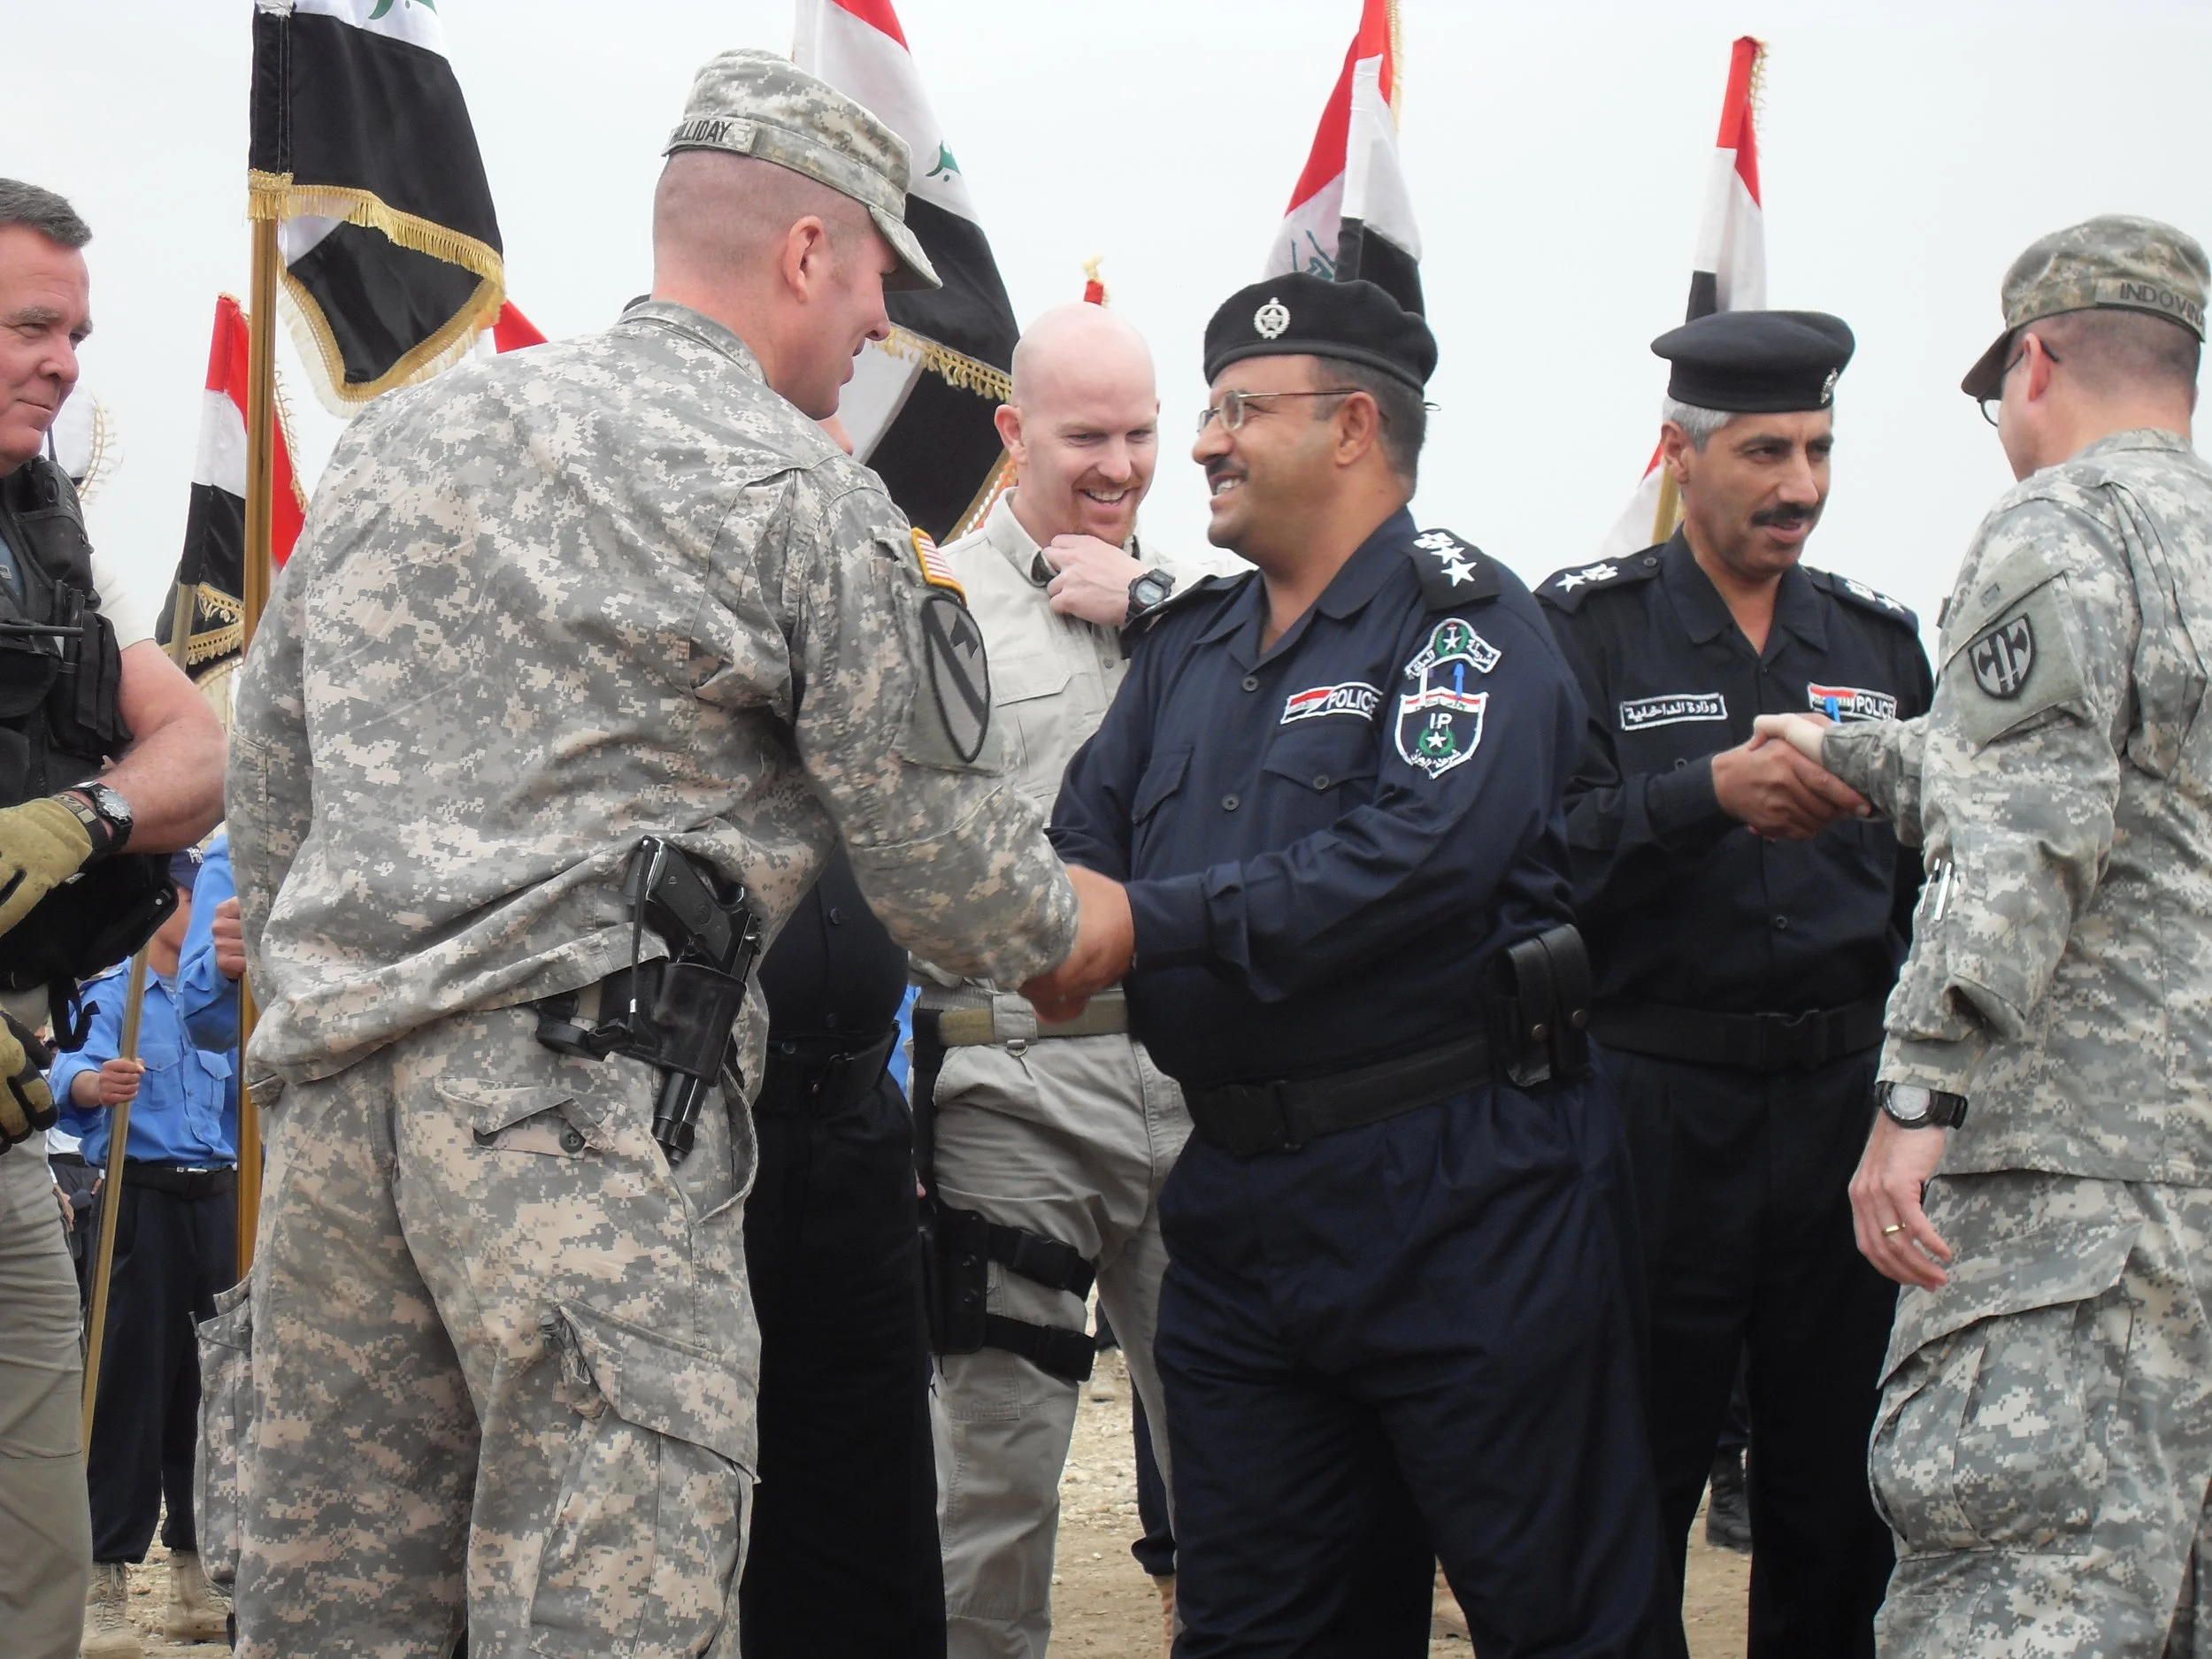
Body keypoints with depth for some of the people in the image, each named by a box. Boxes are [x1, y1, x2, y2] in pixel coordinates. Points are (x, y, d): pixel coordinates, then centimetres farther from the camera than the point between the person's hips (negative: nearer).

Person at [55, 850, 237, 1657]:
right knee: (134, 1387, -8)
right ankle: (106, 1586, -5)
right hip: (144, 1195, -6)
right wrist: (94, 1083, -43)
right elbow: (72, 1070, -21)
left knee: (211, 1384, 8)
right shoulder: (111, 996, -1)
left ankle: (193, 1573, 16)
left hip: (216, 1198, 6)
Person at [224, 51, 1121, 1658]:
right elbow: (937, 849, 3)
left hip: (334, 1084, 7)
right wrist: (1077, 933, 22)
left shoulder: (400, 438, 18)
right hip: (594, 1103, -7)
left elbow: (270, 786, 22)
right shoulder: (805, 501, -2)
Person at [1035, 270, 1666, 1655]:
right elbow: (1083, 841, 12)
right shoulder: (1189, 648, 17)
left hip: (1463, 1194, -7)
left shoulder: (1461, 617, -7)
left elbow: (1430, 853, -22)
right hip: (1241, 1201, 7)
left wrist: (1146, 923, -24)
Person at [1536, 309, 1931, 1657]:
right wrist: (1710, 795, -24)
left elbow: (1941, 880, 9)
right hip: (1660, 1103, -3)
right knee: (1637, 1483, 1)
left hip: (1846, 1091, 4)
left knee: (1839, 1490, 6)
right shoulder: (1588, 627, 2)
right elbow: (1541, 850, -12)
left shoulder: (1881, 637, 14)